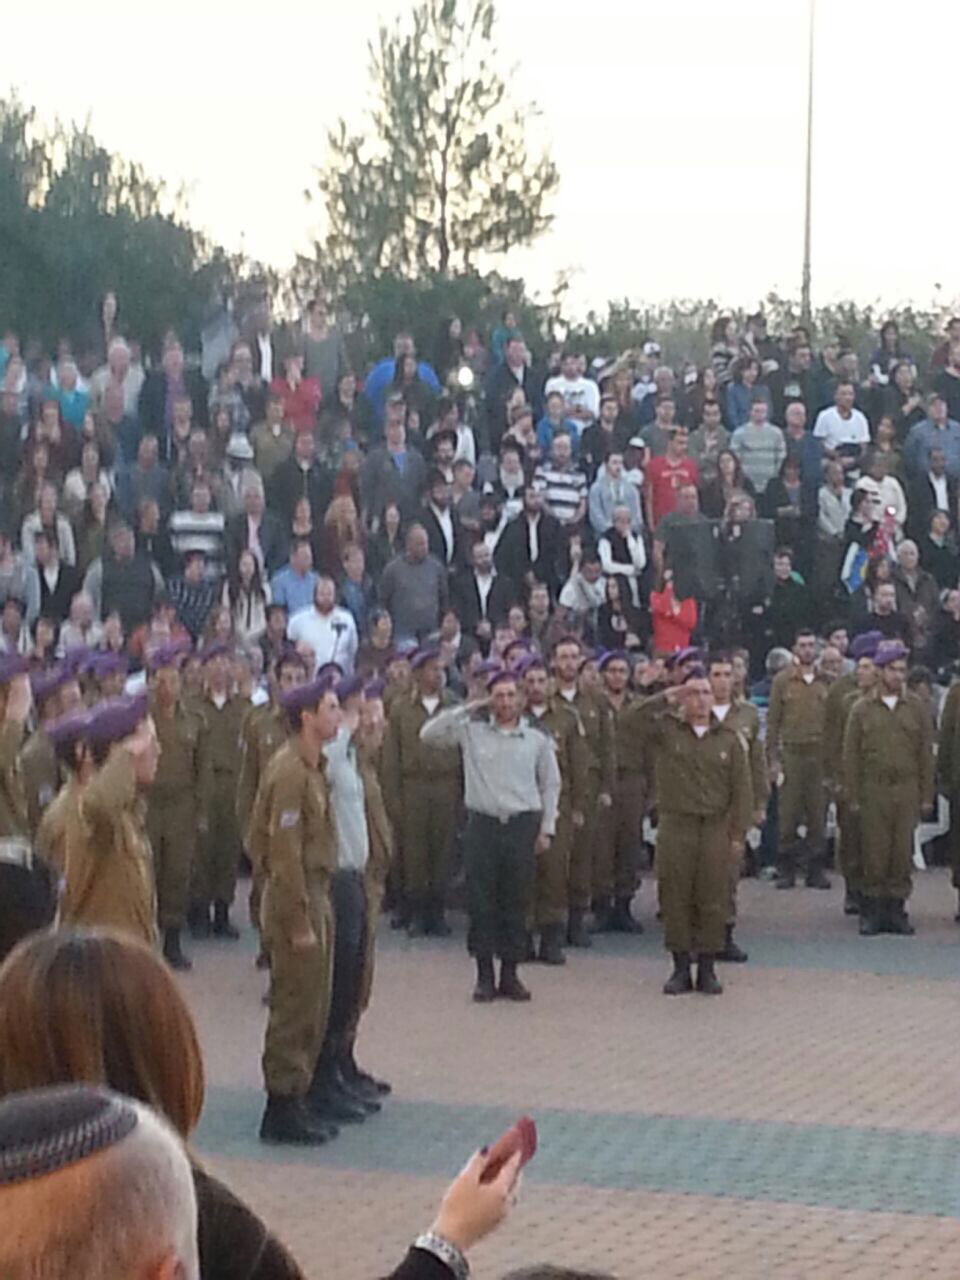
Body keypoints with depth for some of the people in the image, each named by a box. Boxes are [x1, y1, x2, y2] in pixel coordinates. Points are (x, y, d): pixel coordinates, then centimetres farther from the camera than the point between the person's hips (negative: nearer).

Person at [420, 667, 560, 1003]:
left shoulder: (537, 739, 7)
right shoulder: (472, 732, 5)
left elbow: (550, 785, 12)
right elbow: (429, 734, -2)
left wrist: (547, 829, 7)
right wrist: (468, 709, -2)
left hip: (522, 825, 0)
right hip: (483, 823, 0)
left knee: (517, 902, 4)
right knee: (481, 902, 0)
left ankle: (510, 974, 13)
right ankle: (485, 975, 8)